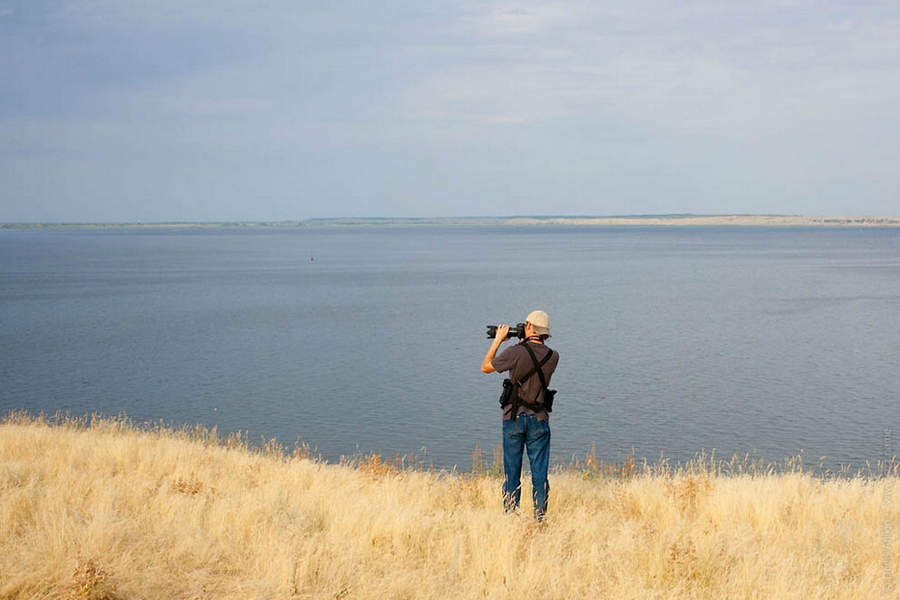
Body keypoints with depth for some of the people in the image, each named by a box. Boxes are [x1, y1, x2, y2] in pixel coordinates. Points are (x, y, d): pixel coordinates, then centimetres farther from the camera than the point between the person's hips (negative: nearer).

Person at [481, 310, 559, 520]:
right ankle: (540, 517, 5)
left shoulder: (516, 352, -14)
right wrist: (525, 343, 19)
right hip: (539, 420, 2)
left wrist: (498, 340, 7)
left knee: (512, 472, 6)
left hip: (514, 418, -2)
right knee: (539, 473, 6)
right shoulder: (553, 357, -3)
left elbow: (486, 367, 0)